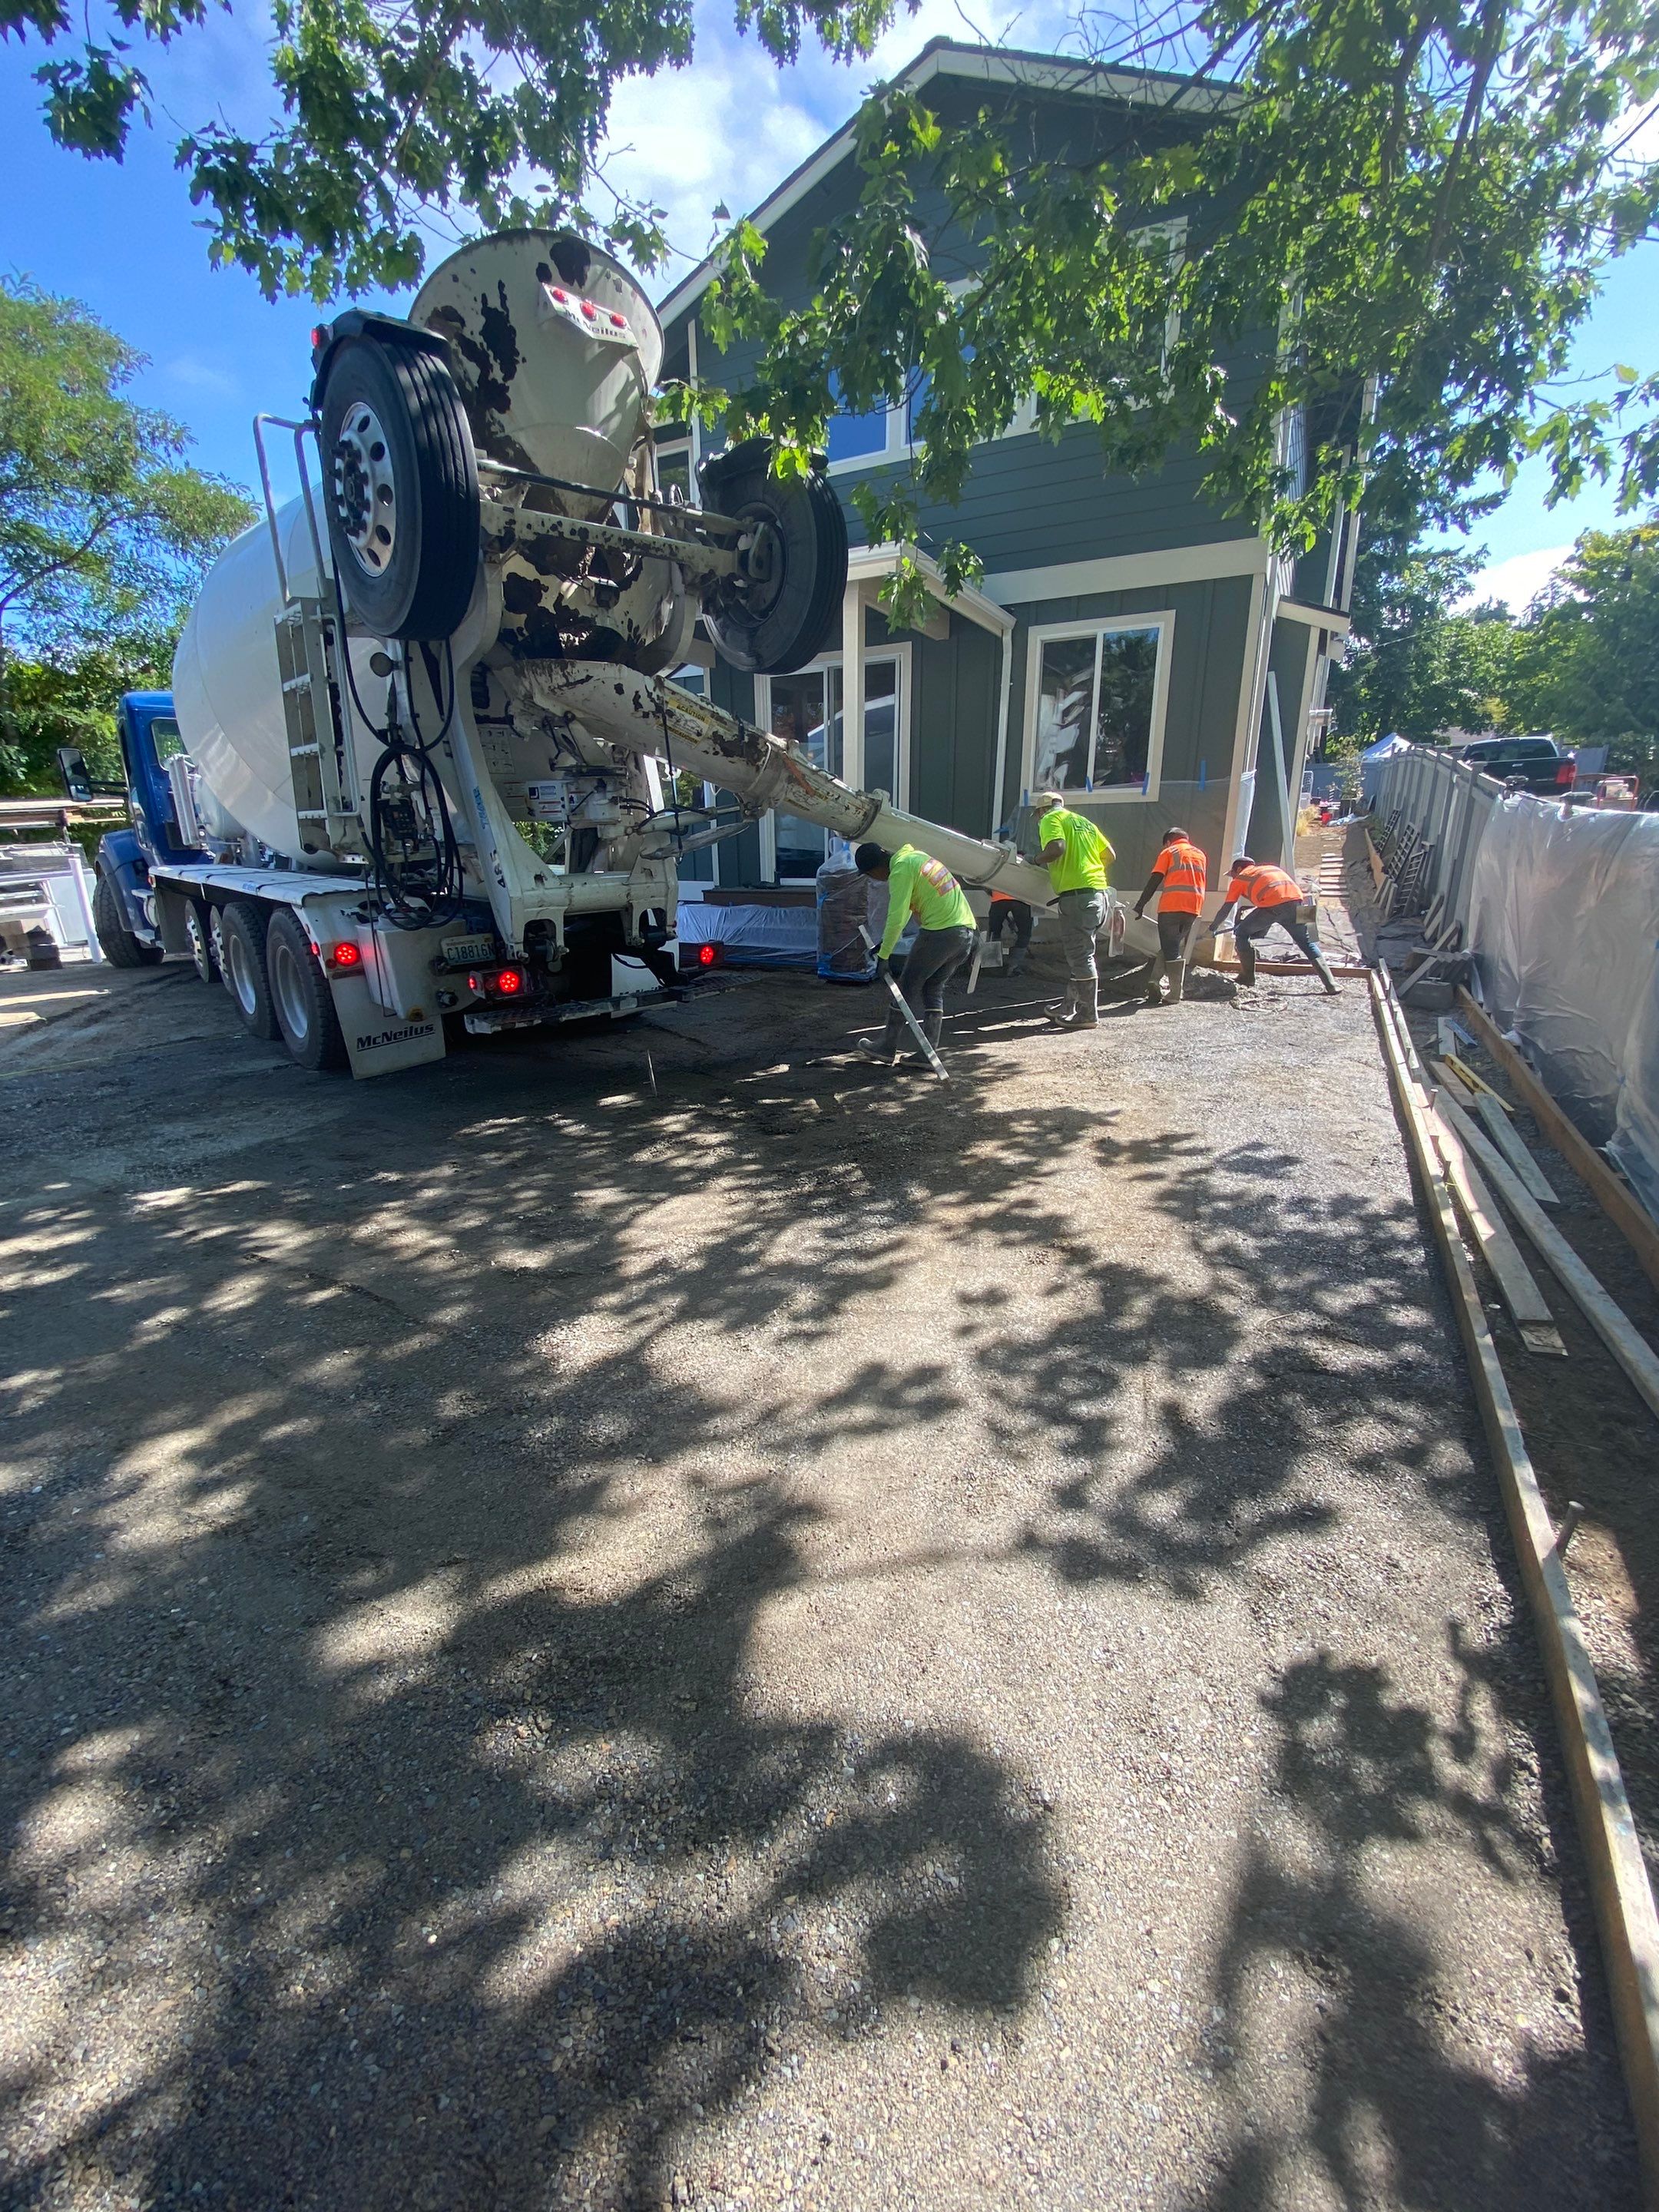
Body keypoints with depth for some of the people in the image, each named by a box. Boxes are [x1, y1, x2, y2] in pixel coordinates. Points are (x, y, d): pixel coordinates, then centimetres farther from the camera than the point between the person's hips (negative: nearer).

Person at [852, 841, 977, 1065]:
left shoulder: (900, 871, -9)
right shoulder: (915, 857, 21)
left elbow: (896, 918, -15)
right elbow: (906, 909, 27)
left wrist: (883, 955, -7)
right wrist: (886, 941, 26)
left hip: (939, 933, -9)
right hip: (967, 931, 9)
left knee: (909, 985, 2)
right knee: (934, 989, 14)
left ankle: (888, 1048, 9)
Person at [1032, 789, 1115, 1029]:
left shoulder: (1050, 819, 2)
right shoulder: (1083, 822, 25)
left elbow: (1056, 848, -18)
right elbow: (1110, 854, 23)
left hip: (1077, 894, -9)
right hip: (1098, 892, 9)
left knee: (1080, 956, -6)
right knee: (1079, 954, 16)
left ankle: (1087, 1015, -3)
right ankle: (1068, 1007, 25)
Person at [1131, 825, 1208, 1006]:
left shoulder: (1169, 852, 8)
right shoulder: (1200, 855, 23)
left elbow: (1155, 880, -1)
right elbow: (1203, 882, 23)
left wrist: (1140, 904, -1)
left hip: (1171, 906, -4)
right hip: (1194, 908, 4)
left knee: (1170, 950, 0)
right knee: (1176, 949, 13)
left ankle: (1175, 995, -3)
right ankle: (1156, 982, 2)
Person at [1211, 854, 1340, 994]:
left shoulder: (1239, 879, 22)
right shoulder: (1270, 867, 37)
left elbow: (1226, 909, 24)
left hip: (1273, 906, -5)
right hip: (1295, 900, 5)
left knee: (1241, 934, 17)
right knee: (1306, 943, 16)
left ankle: (1247, 976, 17)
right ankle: (1331, 985, 11)